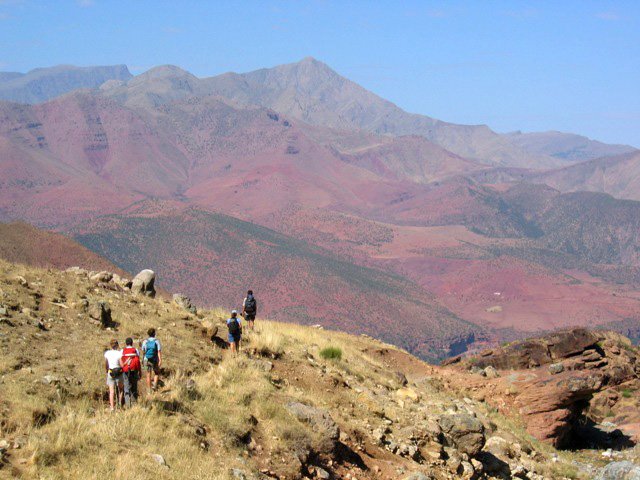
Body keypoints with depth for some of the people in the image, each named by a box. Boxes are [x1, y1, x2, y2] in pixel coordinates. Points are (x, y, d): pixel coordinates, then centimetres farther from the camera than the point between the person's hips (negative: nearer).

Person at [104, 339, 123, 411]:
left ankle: (112, 407, -4)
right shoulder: (119, 353, -11)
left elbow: (105, 365, 7)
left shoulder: (107, 353, -1)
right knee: (120, 389, 19)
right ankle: (120, 403, 16)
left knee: (111, 391, 1)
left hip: (110, 373, 2)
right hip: (119, 372, -2)